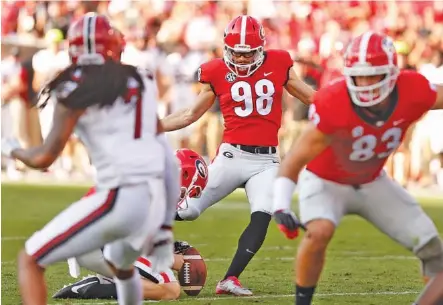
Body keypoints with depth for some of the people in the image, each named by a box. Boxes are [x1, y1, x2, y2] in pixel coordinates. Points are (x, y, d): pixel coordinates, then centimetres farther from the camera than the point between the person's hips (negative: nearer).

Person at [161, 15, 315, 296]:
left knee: (262, 217, -18)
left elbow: (312, 97, 13)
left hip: (267, 160, 1)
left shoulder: (278, 65, 3)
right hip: (233, 154, -1)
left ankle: (230, 279, -16)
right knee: (189, 210, 0)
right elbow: (192, 114, 10)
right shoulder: (217, 73, 0)